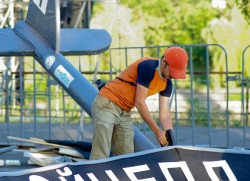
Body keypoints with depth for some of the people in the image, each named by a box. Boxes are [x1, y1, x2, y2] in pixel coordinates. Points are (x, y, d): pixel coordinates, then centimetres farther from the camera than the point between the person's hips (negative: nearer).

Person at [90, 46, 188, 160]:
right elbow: (140, 103, -19)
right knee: (100, 157, -18)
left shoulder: (167, 84, 6)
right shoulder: (148, 66, -19)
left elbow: (165, 113, 3)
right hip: (107, 105, -9)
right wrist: (157, 131, -18)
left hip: (124, 113, 9)